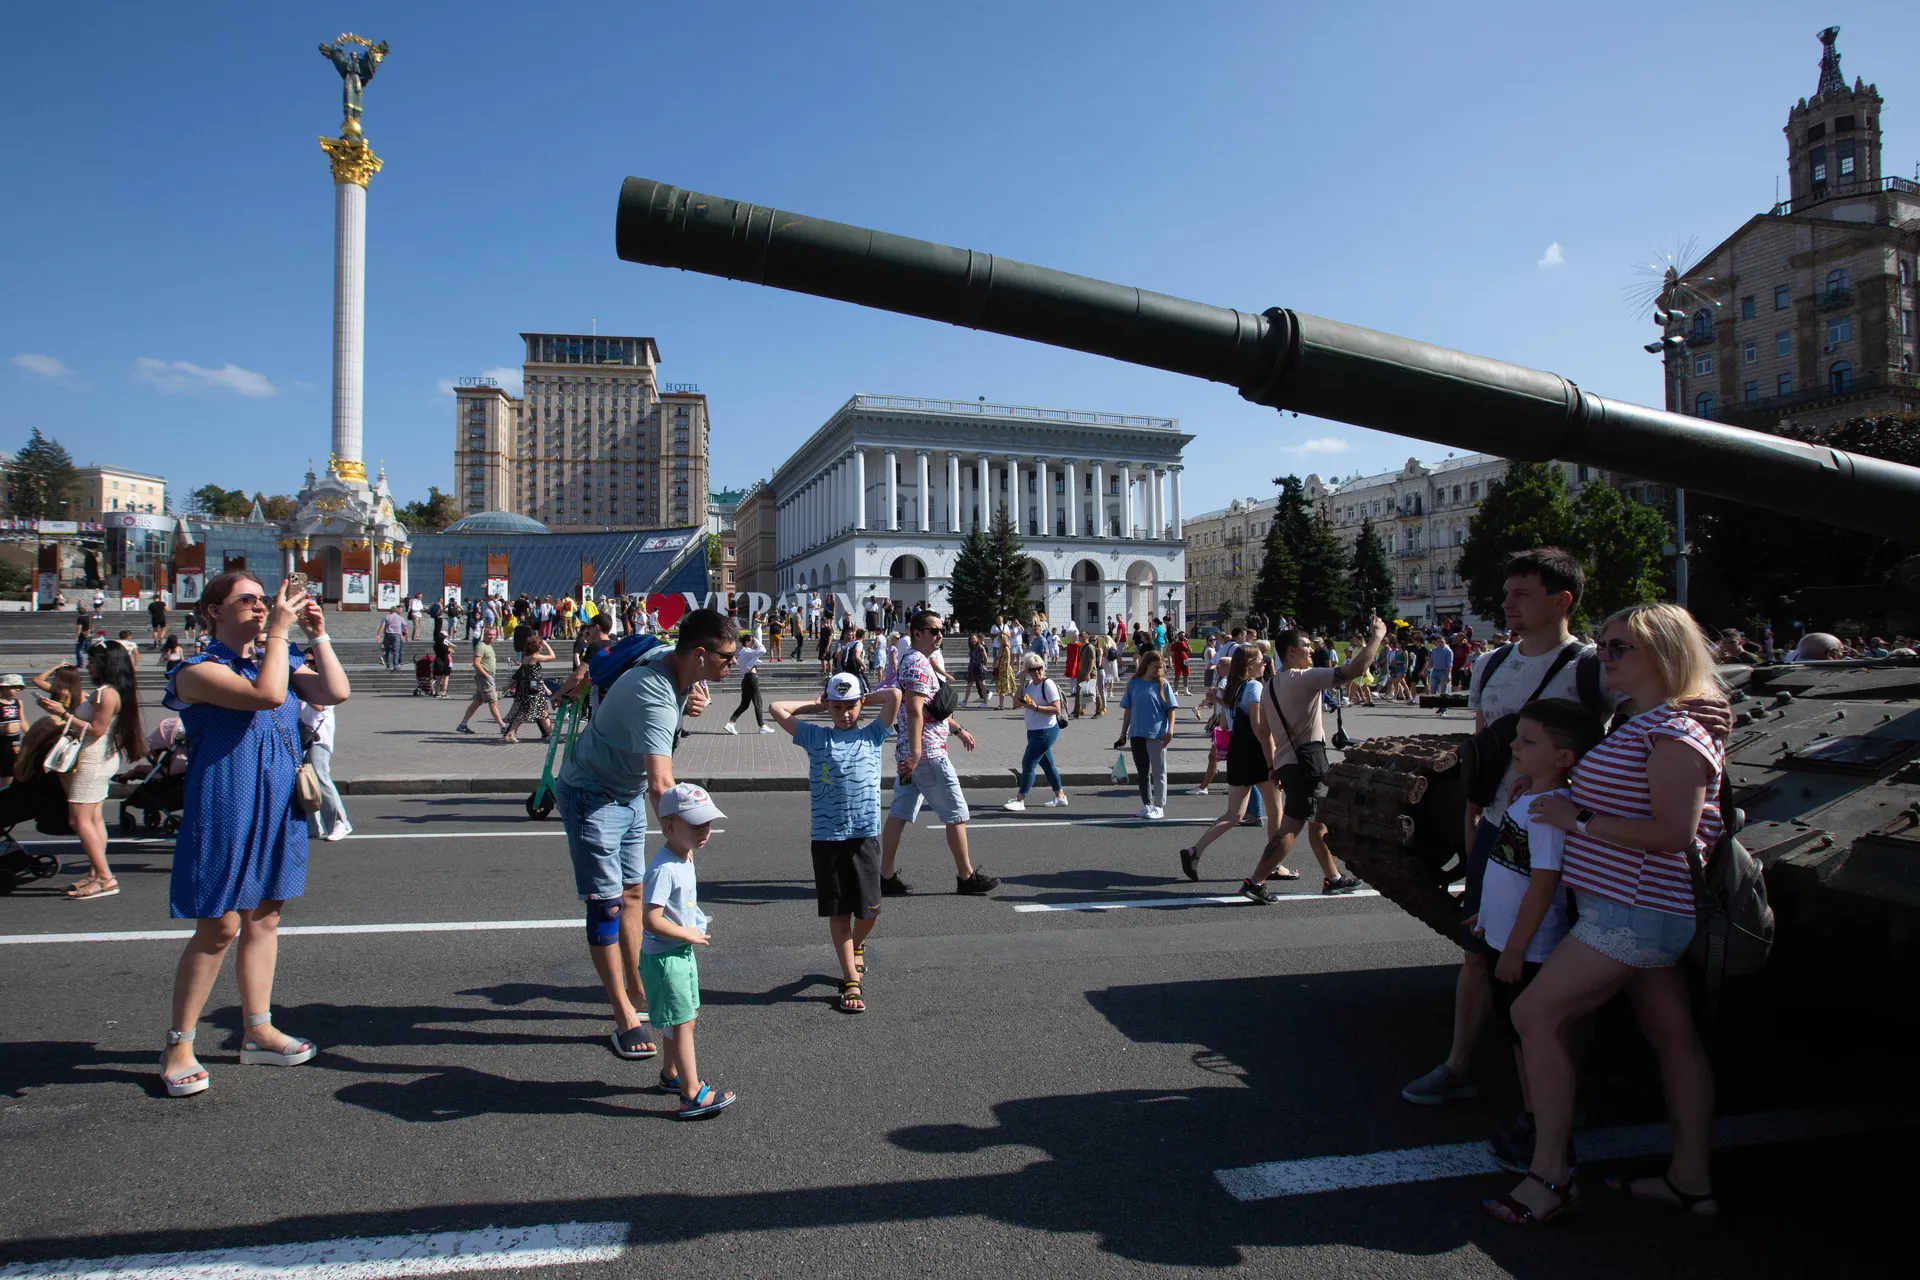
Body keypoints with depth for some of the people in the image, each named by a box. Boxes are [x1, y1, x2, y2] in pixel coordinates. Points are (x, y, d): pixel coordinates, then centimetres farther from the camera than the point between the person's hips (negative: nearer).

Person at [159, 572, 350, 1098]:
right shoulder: (199, 670, -10)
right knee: (219, 926, -3)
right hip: (223, 811, -6)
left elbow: (335, 693, -3)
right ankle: (178, 1045, 12)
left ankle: (258, 1030, 23)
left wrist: (317, 635, -5)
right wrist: (280, 631, -20)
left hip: (278, 808, 6)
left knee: (264, 918, 13)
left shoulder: (281, 660, 11)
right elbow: (265, 694, -27)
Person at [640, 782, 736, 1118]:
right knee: (682, 1023, -4)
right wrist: (689, 935, -20)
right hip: (663, 958, -10)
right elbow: (652, 920, -30)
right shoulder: (664, 869, -26)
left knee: (684, 1018, 22)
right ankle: (693, 1095, 3)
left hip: (682, 953, 10)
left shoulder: (684, 860, 5)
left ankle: (673, 1074, 40)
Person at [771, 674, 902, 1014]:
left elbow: (895, 696, -3)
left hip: (865, 835, 0)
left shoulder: (872, 735, 8)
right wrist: (816, 706, 12)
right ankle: (852, 981, 11)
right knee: (838, 912, 3)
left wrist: (864, 700, 11)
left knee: (869, 910, 4)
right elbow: (777, 709, 6)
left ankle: (856, 946, 38)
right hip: (826, 837, 0)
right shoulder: (815, 737, 9)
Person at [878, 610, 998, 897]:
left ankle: (887, 876, 10)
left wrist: (957, 729, 34)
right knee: (956, 813, 1)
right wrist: (915, 754, -27)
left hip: (910, 753, 10)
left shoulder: (914, 661, 17)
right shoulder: (919, 664, -16)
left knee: (899, 813, 8)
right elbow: (914, 711, -25)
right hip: (928, 753, -10)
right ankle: (966, 876, 11)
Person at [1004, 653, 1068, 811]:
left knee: (1028, 763, -10)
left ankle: (1020, 800, -6)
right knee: (1046, 764, 16)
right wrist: (1021, 684, -5)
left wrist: (1036, 707, -26)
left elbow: (1057, 710, -19)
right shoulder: (1029, 684, 10)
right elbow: (1017, 703, 3)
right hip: (1033, 731, 9)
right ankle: (1060, 796, 27)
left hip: (1046, 731, -9)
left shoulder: (1048, 685, -14)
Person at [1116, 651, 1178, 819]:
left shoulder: (1162, 684, -2)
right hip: (1136, 734, 4)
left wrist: (1170, 730, -14)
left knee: (1158, 772, 3)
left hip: (1157, 734, -3)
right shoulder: (1134, 683, 5)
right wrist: (1123, 733, 10)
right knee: (1142, 772, 11)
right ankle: (1147, 805, 22)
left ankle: (1159, 807, 8)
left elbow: (1171, 709, -3)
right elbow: (1128, 709, 10)